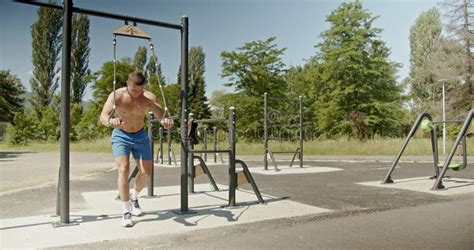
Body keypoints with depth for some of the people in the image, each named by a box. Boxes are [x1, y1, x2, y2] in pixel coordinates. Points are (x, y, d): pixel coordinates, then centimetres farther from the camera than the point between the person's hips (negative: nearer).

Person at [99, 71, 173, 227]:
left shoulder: (149, 97, -17)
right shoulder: (117, 95, -22)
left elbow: (161, 113, -30)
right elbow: (102, 117, -32)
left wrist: (165, 120, -55)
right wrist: (111, 121, -57)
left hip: (140, 136, 3)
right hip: (120, 136, -3)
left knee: (146, 172, 2)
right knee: (124, 169, -18)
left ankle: (134, 197, 33)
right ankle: (126, 212, -9)